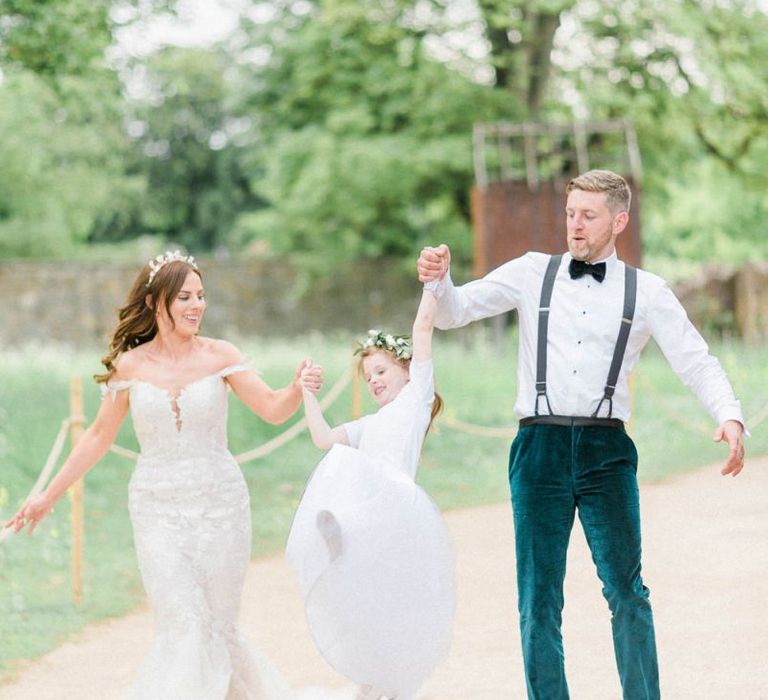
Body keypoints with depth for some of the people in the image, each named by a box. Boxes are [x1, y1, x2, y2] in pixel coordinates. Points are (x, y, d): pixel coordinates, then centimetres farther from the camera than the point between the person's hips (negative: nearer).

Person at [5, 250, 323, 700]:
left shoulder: (220, 356, -4)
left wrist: (299, 389, -33)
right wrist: (49, 496, 13)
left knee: (219, 629, 6)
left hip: (220, 506, 0)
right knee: (184, 627, -11)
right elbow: (99, 437, 10)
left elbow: (273, 410, -10)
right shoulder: (129, 367, -1)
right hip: (158, 511, 0)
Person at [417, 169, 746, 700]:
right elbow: (455, 312, 8)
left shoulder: (647, 292, 8)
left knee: (626, 591, -7)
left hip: (606, 451, -1)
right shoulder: (533, 274, 10)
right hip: (540, 444, 1)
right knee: (539, 599, 2)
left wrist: (730, 417, -17)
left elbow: (696, 362, 1)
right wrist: (439, 279, -15)